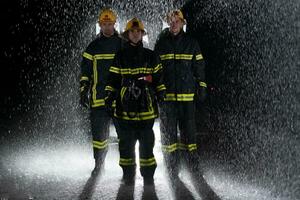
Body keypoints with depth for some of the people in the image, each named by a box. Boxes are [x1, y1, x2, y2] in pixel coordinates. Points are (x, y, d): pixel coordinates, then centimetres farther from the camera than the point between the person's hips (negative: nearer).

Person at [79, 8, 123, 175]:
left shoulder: (123, 45, 6)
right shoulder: (93, 47, 8)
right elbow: (85, 72, 10)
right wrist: (83, 93, 3)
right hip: (98, 97, 1)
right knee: (99, 130, 3)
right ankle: (99, 163, 18)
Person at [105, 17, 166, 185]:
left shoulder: (151, 56, 8)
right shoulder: (120, 57, 8)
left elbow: (158, 79, 11)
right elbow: (113, 80, 9)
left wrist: (161, 96, 6)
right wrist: (110, 97, 2)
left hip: (146, 108, 0)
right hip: (125, 107, 0)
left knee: (147, 143, 2)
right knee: (126, 143, 6)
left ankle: (148, 175, 13)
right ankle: (128, 174, 18)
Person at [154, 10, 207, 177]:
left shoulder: (191, 43, 7)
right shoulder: (161, 43, 8)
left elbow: (199, 67, 10)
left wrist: (202, 88, 5)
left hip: (187, 95, 0)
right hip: (166, 95, 1)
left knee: (189, 128, 2)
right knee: (168, 131, 3)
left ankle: (192, 162, 14)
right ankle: (172, 166, 11)